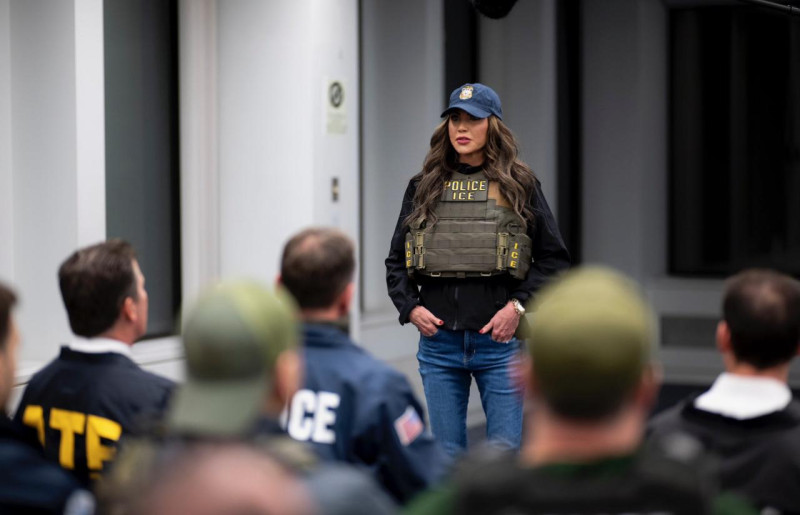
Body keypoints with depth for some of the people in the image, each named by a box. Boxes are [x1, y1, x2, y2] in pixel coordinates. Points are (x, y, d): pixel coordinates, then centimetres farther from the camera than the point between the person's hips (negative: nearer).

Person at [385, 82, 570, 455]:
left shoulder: (519, 186, 3)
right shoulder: (423, 188, 10)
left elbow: (554, 259, 4)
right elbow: (396, 260, 15)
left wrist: (519, 305, -9)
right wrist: (410, 308, -2)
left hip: (499, 340, -2)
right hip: (439, 342, 2)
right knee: (446, 454, 8)